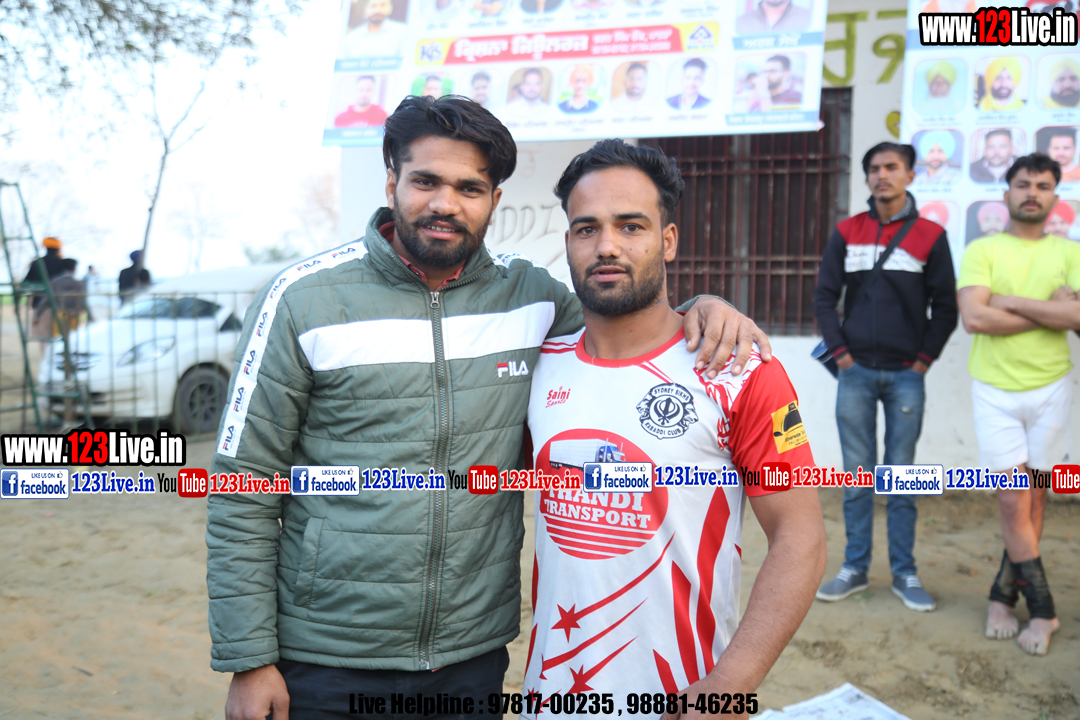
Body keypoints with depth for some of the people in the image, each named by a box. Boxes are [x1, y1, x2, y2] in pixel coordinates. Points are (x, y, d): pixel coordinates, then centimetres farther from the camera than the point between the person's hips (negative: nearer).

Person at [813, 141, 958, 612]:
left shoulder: (930, 236, 3)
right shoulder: (847, 233, 6)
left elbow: (945, 307, 4)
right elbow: (824, 298, 6)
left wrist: (923, 361, -3)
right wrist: (841, 354, -2)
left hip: (905, 376, -1)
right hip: (856, 373, 1)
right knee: (857, 475, 6)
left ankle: (904, 573, 15)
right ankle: (855, 568, 16)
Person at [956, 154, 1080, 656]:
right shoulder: (982, 251, 0)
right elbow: (973, 318, -15)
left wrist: (1014, 301, -14)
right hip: (994, 389, -2)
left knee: (1033, 498, 8)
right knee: (1012, 501, -3)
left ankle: (1004, 595, 22)